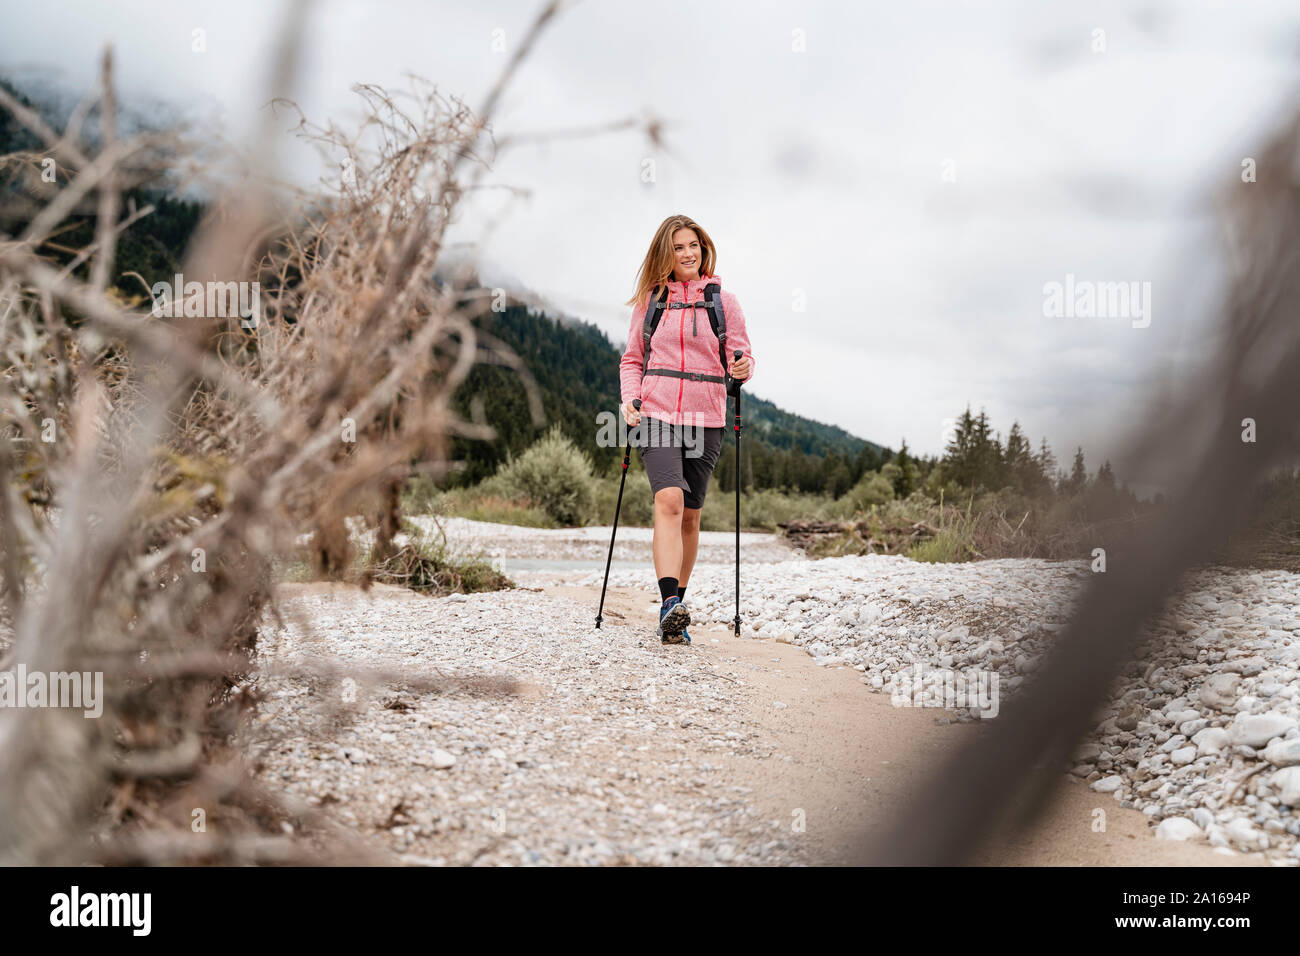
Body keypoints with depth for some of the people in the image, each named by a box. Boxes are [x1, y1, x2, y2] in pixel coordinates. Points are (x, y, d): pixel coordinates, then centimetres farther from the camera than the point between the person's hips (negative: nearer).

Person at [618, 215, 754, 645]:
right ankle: (670, 604, -30)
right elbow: (632, 359, 14)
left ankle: (675, 608, 18)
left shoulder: (723, 302, 9)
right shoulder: (650, 301, 10)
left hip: (704, 419, 1)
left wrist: (743, 368, -15)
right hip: (657, 413, -1)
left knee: (690, 514, 6)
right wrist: (630, 398, -3)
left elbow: (740, 356, 9)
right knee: (669, 499, -22)